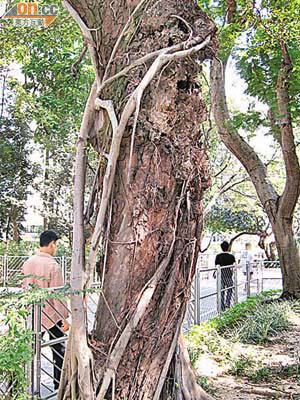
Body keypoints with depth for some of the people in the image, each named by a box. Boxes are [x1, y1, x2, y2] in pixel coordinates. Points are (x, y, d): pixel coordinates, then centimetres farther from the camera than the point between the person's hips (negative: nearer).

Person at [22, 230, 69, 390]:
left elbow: (24, 289, 10)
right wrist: (64, 318, -11)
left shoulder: (27, 263, 1)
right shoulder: (53, 265, -18)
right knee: (58, 350, 9)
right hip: (51, 316, -5)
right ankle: (59, 385, 18)